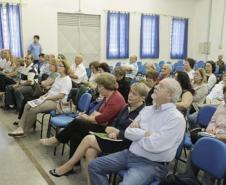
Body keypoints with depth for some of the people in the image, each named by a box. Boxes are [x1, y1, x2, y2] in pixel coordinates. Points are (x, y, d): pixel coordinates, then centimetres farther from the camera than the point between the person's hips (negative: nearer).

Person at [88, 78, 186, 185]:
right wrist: (145, 133, -12)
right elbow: (128, 132, 4)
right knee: (94, 166, 1)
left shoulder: (176, 118, -14)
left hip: (152, 164, -7)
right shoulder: (147, 109, 9)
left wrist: (137, 133, -6)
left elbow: (153, 145, -22)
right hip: (130, 154, 7)